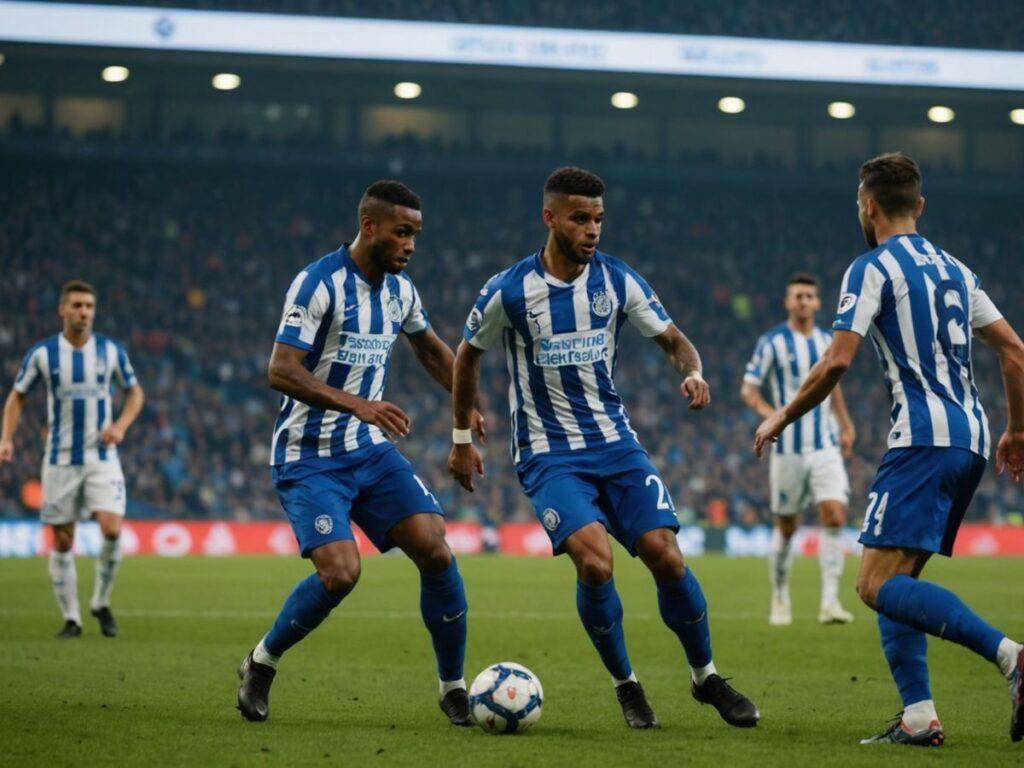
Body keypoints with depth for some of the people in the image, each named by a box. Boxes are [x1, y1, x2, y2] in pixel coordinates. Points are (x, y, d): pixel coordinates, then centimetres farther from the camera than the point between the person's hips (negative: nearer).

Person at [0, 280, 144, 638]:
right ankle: (71, 619, 13)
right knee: (62, 542, 0)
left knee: (112, 528, -17)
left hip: (102, 457, 0)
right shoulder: (42, 353, -3)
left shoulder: (111, 349, -1)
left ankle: (101, 602, 5)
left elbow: (135, 392, 11)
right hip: (60, 458, 0)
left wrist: (121, 425, -7)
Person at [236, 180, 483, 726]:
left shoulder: (399, 291, 8)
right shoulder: (318, 284, -16)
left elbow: (430, 350, 29)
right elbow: (280, 372, -24)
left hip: (371, 452, 6)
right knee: (340, 571, -22)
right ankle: (262, 663, 4)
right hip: (309, 458, -6)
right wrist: (358, 404, -34)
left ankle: (454, 687, 3)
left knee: (435, 549, -10)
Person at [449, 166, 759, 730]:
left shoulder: (618, 281, -2)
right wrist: (462, 438, 13)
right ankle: (625, 684, -2)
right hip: (548, 455, -3)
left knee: (665, 556, -10)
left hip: (615, 442, 3)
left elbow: (672, 340, 7)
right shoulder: (509, 292, -9)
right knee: (595, 561, -24)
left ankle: (707, 678, 12)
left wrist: (692, 373, -16)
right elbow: (468, 355, 8)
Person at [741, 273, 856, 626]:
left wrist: (846, 425, 26)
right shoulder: (772, 342, -4)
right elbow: (748, 389, -4)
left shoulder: (827, 341, 10)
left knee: (835, 517, -13)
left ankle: (830, 602, -15)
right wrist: (769, 413, -23)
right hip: (788, 449, -3)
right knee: (786, 526, 4)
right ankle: (780, 599, 23)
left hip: (826, 447, 3)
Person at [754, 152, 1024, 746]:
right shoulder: (954, 269, 20)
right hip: (971, 438, 8)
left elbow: (837, 362, -12)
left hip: (925, 440, -8)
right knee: (896, 581, 14)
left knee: (879, 583, -13)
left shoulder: (873, 269, -3)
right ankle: (919, 717, 1)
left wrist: (782, 419, 2)